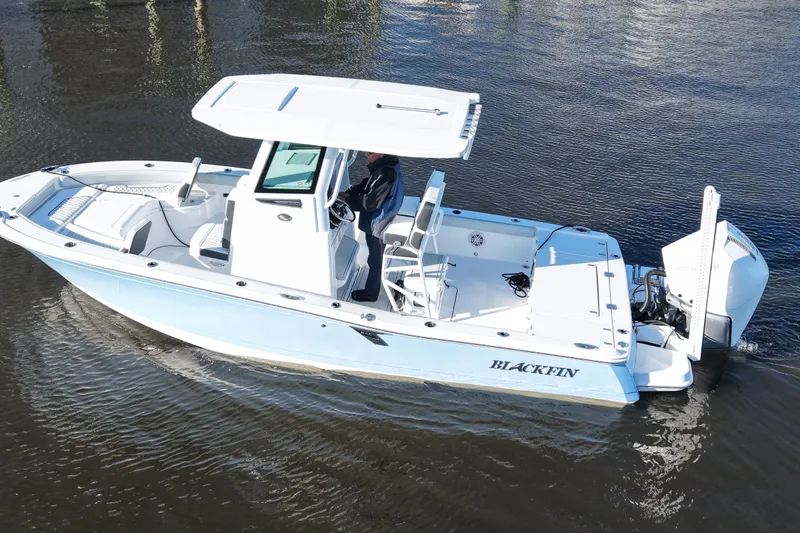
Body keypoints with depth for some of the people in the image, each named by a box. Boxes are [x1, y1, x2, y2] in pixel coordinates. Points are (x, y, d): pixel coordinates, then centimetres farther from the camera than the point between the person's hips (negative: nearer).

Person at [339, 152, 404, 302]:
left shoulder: (385, 174, -35)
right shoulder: (387, 164, -5)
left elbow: (370, 202, -31)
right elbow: (367, 183, 7)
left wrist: (348, 199, -16)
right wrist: (349, 193, -5)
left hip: (376, 225, -9)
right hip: (380, 220, 9)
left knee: (375, 260, 12)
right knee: (376, 257, 29)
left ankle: (371, 294, 33)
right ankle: (372, 289, 51)